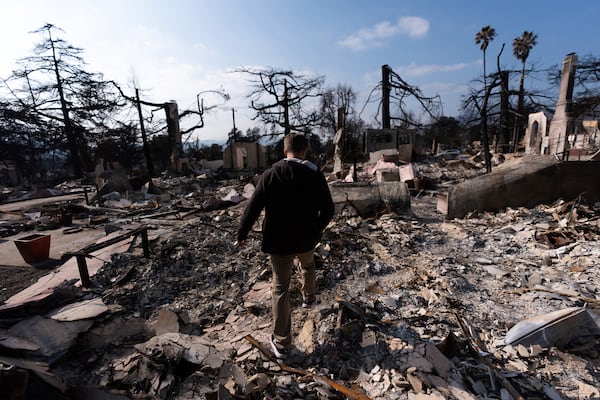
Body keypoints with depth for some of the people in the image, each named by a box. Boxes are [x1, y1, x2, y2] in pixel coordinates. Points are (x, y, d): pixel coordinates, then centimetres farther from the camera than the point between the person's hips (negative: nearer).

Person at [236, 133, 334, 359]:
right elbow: (328, 210, -5)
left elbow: (253, 209, -12)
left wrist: (242, 234, 2)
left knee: (280, 289, 11)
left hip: (278, 242, -1)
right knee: (308, 266, 34)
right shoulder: (315, 175, -9)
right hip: (306, 239, 2)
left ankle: (282, 343, 19)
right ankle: (308, 297, 60)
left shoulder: (270, 175, -12)